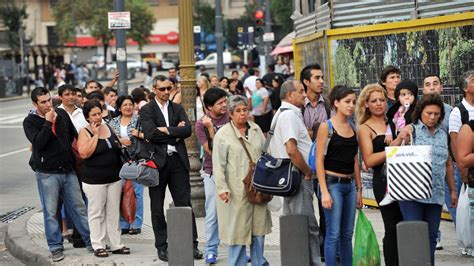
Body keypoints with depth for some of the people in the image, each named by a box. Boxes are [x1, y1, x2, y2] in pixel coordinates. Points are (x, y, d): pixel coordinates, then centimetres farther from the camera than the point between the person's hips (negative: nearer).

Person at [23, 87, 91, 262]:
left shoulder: (62, 114, 6)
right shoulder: (30, 122, -4)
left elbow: (74, 136, 17)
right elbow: (37, 142, -19)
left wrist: (74, 157, 12)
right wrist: (48, 123, -19)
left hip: (68, 170, 3)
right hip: (47, 173, -3)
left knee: (79, 208, 8)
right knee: (51, 212, 2)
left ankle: (91, 241, 16)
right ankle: (55, 247, 10)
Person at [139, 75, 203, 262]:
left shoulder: (177, 108, 11)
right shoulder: (147, 110, 0)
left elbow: (187, 130, -4)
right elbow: (151, 134, -15)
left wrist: (166, 130, -11)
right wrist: (176, 132, -9)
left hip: (178, 161, 2)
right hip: (157, 162, -2)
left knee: (185, 204, 1)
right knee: (157, 208, 5)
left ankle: (192, 244, 4)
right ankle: (162, 247, 14)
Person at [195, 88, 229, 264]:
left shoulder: (230, 117, 0)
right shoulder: (202, 124, -6)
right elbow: (212, 150, -12)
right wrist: (210, 128, -21)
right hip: (213, 172, -2)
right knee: (212, 213, 0)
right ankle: (211, 250, 8)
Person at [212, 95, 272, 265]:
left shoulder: (256, 130, 10)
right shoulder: (223, 134, -6)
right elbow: (218, 164, -8)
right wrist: (222, 188, -14)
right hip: (236, 191, -5)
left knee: (258, 226, 9)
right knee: (237, 228, 0)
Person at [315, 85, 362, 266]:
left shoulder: (353, 128, 12)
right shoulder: (326, 127, -6)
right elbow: (319, 160, -9)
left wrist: (359, 189, 14)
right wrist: (324, 191, -16)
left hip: (350, 185, 6)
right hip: (333, 183, -6)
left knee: (347, 234, 9)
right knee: (333, 234, -7)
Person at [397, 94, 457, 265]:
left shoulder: (442, 135, 15)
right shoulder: (412, 130, 0)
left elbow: (448, 164, 22)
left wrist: (452, 190, 20)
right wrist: (401, 138, -30)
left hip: (436, 195, 5)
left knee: (431, 236, 7)